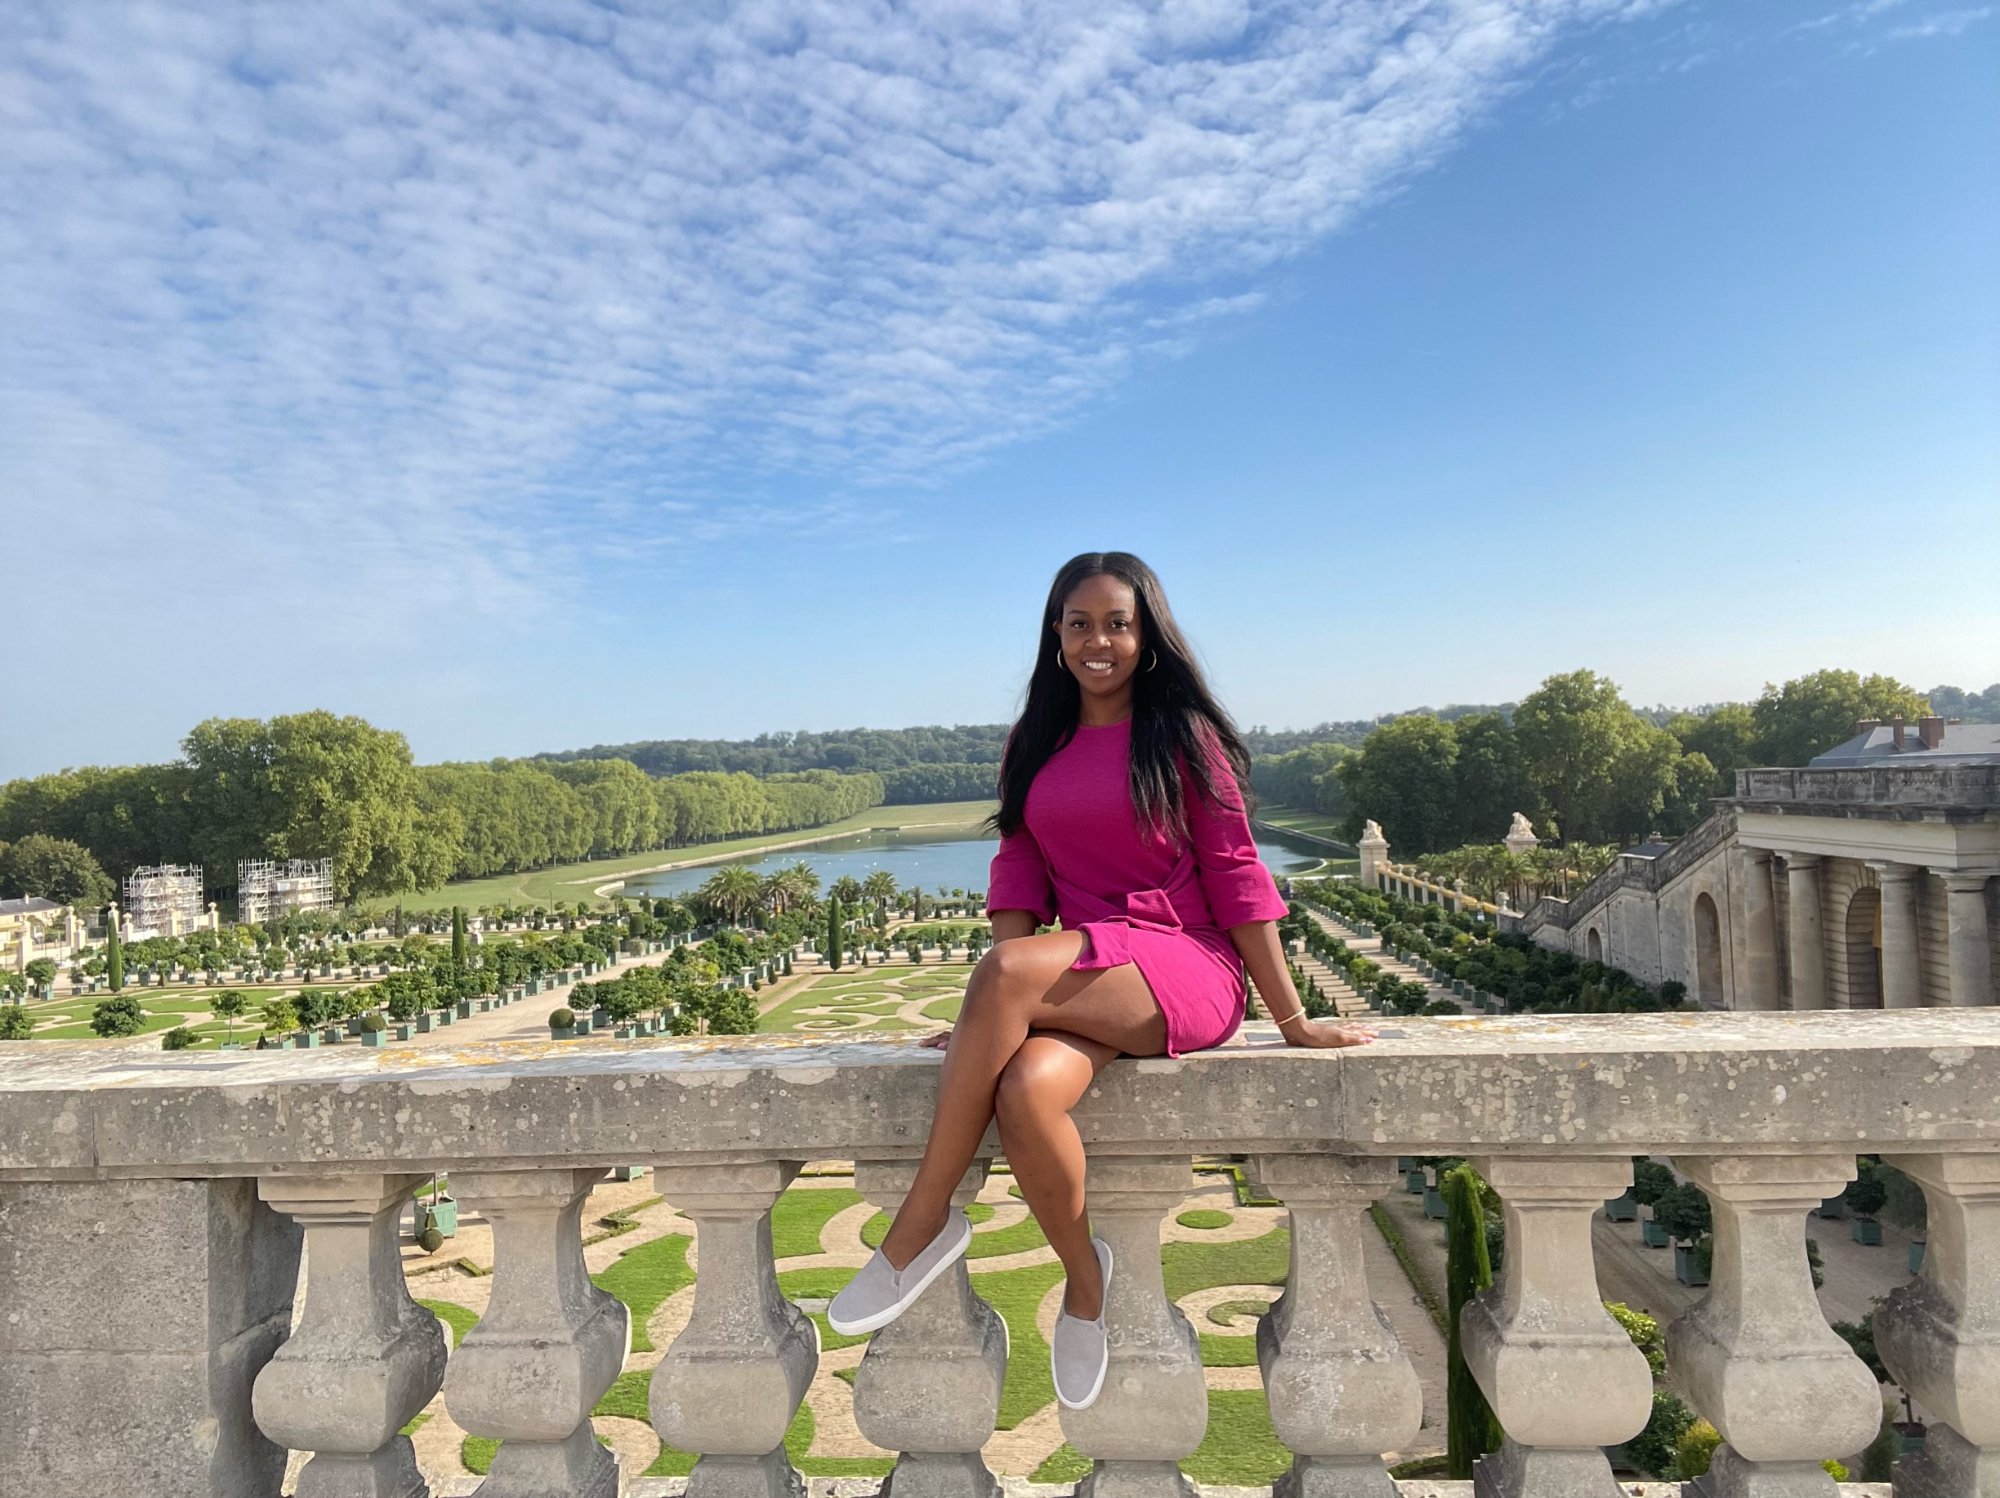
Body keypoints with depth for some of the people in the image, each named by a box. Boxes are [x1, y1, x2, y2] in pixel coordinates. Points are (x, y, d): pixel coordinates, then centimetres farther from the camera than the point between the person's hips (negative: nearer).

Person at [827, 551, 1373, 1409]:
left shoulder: (1183, 735, 1)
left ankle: (923, 1226, -18)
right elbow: (1019, 872, 7)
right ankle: (1085, 1282, -3)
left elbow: (1235, 877, 0)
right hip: (1078, 981, 4)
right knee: (1024, 1090, -31)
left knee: (1008, 971, -32)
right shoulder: (1034, 746, 14)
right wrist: (991, 1020, -5)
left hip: (1186, 973, -4)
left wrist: (1293, 1022, -1)